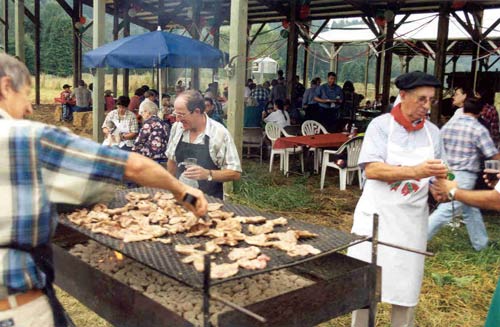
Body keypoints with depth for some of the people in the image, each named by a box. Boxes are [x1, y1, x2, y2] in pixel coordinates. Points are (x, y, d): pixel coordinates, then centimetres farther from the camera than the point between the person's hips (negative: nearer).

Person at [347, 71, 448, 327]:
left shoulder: (432, 132, 5)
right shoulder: (381, 125, -8)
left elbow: (435, 174, 12)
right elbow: (371, 169, -20)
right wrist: (414, 172, -31)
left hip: (412, 219, 4)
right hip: (377, 215, -3)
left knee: (407, 286, 11)